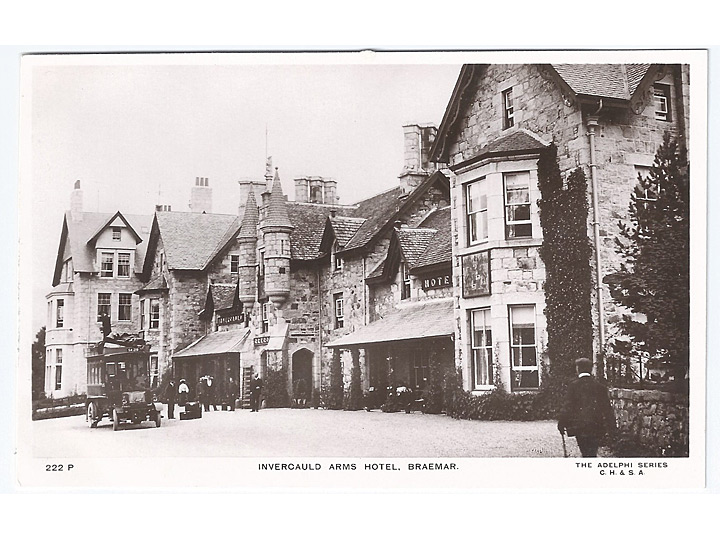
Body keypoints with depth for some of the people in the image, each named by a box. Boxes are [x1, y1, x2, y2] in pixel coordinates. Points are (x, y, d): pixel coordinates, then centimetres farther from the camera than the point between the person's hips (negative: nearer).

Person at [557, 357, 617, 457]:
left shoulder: (574, 385, -7)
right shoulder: (600, 386, 3)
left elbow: (567, 407, -8)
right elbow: (607, 407, 6)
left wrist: (561, 424, -1)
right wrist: (611, 426, 12)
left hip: (580, 426, -3)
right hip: (597, 427, 3)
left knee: (586, 454, 5)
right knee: (592, 453, 10)